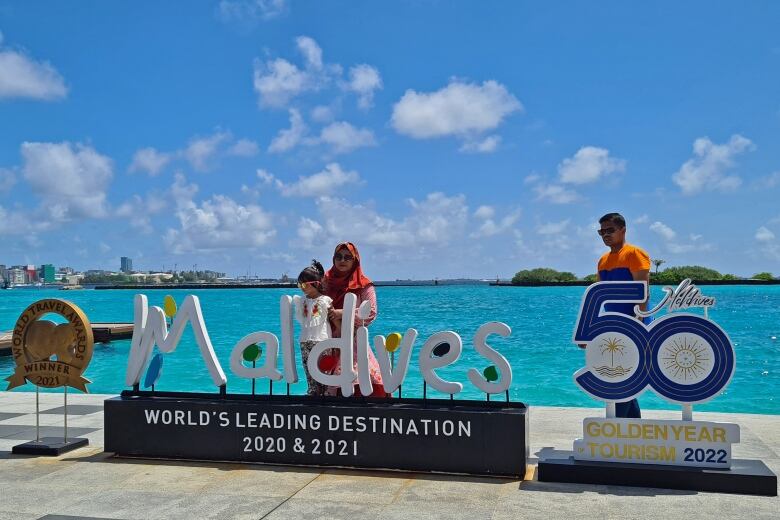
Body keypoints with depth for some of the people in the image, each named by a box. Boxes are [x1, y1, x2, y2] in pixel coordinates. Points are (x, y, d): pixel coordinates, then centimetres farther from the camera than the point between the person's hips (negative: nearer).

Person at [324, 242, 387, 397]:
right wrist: (337, 325, -9)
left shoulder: (363, 285, 1)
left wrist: (342, 313, -13)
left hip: (354, 340, -3)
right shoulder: (327, 281, 11)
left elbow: (371, 313, -6)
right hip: (331, 340, 3)